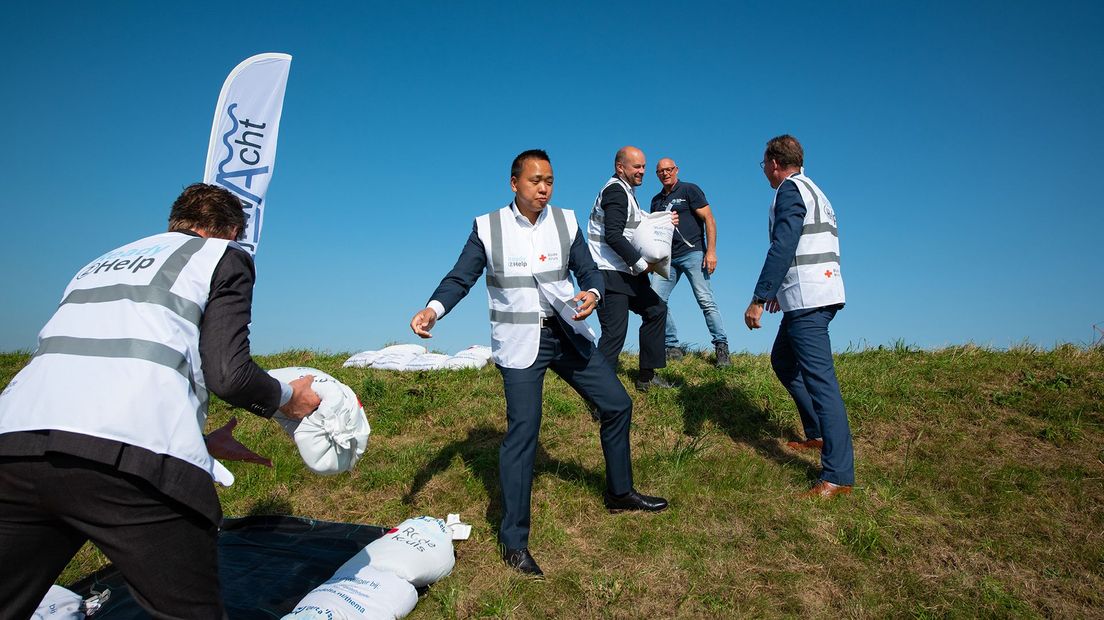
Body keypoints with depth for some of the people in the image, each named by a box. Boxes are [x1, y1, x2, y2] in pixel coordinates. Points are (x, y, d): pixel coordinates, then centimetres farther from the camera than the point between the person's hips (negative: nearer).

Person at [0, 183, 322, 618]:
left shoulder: (100, 264, 33)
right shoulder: (224, 257, 14)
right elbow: (229, 375, 0)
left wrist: (199, 443, 36)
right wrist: (288, 399, 20)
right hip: (132, 462, -6)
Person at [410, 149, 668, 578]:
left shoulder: (566, 222, 3)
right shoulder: (488, 228, -5)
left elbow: (588, 271, 3)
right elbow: (460, 278, -6)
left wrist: (591, 293, -21)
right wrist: (432, 310, -26)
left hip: (568, 333, 5)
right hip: (520, 342, -5)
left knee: (617, 404, 10)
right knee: (522, 433, -8)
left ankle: (619, 493, 34)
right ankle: (513, 541, 6)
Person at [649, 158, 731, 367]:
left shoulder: (690, 190, 2)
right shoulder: (657, 200, 20)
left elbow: (709, 219, -4)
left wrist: (711, 251, -14)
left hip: (692, 252, -6)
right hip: (667, 257, 6)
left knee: (706, 301, -11)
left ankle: (722, 347, -2)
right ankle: (672, 347, 4)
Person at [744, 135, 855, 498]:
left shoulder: (790, 190, -8)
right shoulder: (812, 190, 22)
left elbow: (782, 248, -19)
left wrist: (759, 299, -21)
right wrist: (780, 290, 30)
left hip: (807, 298, -10)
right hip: (819, 293, 10)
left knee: (819, 379, -13)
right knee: (783, 360, 22)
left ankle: (838, 475, -12)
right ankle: (818, 435, 27)